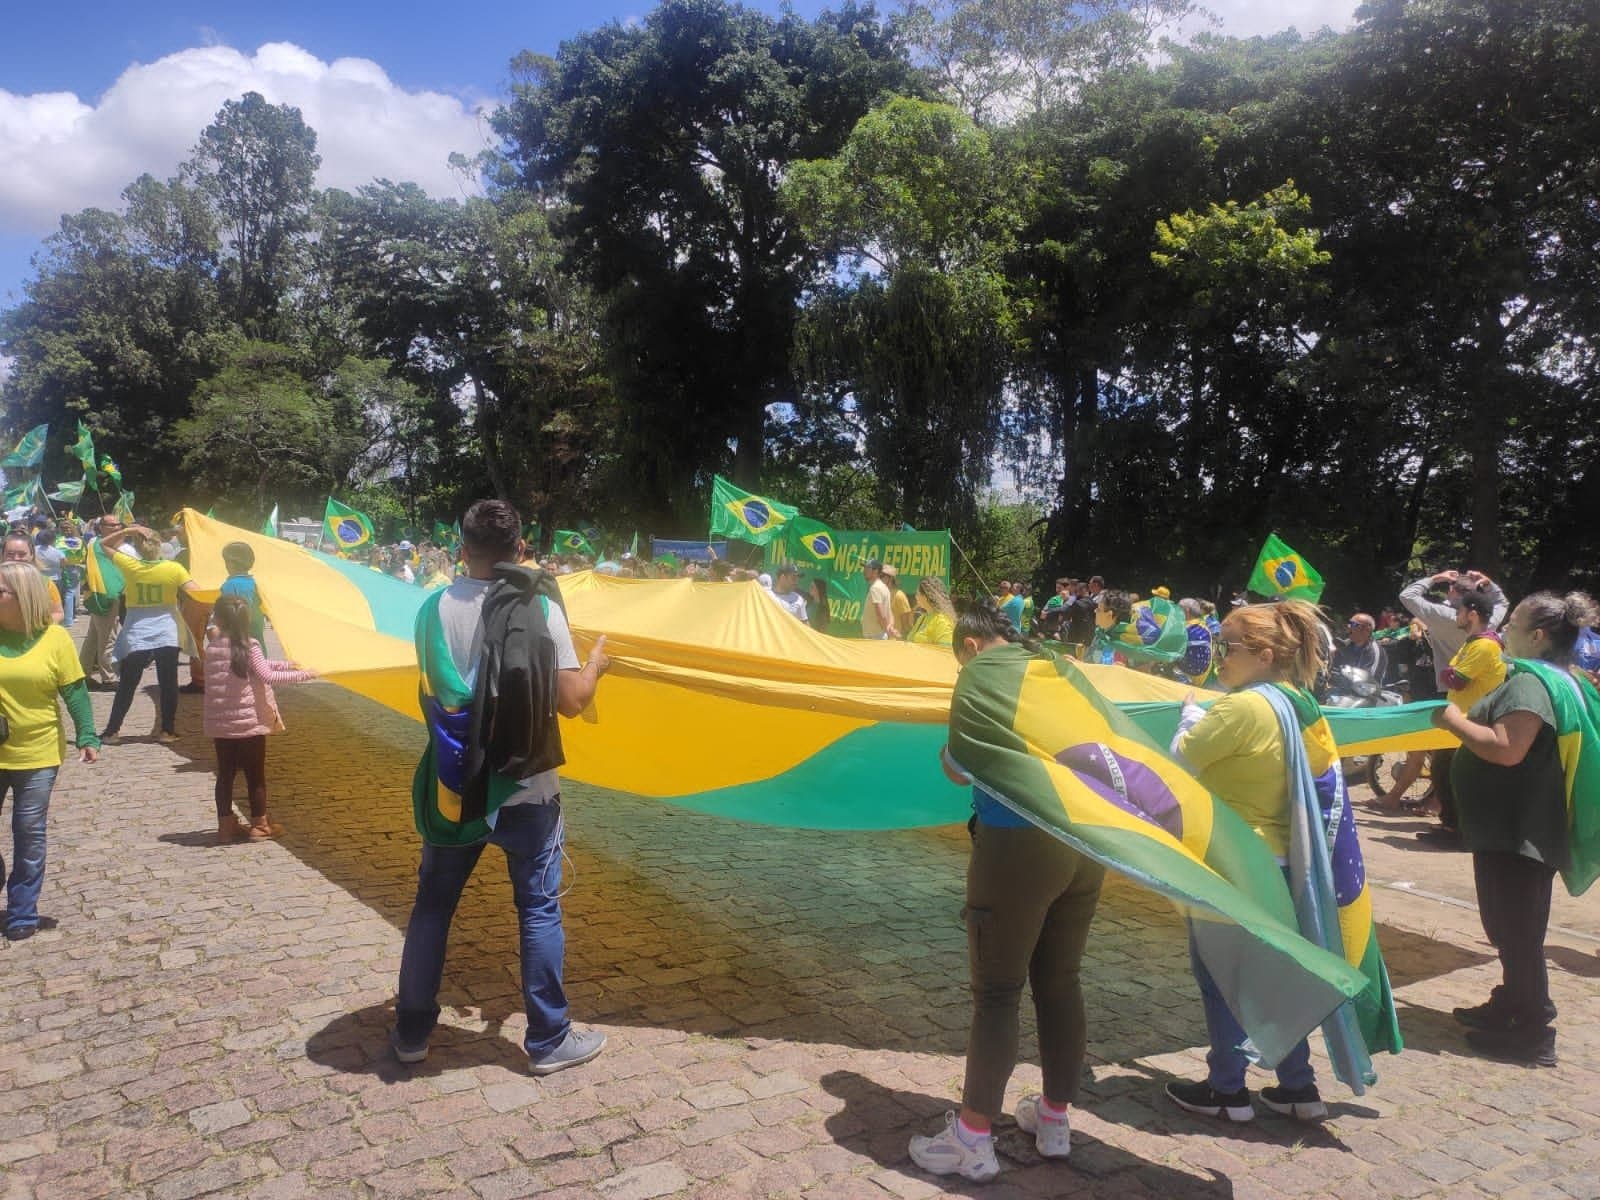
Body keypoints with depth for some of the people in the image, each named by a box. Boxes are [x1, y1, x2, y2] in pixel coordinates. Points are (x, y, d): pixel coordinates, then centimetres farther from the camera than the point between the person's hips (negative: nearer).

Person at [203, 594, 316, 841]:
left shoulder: (212, 646, 4)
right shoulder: (249, 644, -12)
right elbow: (267, 676, -19)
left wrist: (285, 665, 18)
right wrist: (303, 674, -11)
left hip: (218, 723, 4)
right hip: (249, 722, -4)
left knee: (225, 774, 13)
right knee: (255, 775, 8)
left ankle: (226, 825, 18)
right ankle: (259, 825, 16)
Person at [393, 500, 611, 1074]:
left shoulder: (433, 608, -3)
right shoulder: (540, 608, -14)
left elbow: (433, 690, 10)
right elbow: (570, 700, -14)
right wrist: (596, 663, 5)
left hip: (453, 783, 3)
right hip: (524, 787, -3)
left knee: (433, 902, 18)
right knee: (539, 908, 9)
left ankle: (412, 1030, 29)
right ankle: (548, 1040, 18)